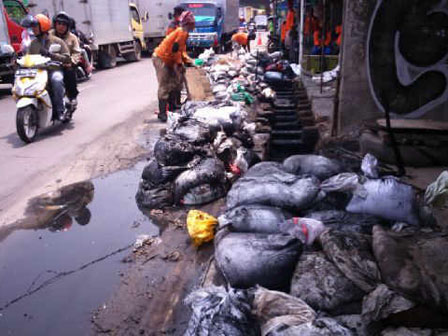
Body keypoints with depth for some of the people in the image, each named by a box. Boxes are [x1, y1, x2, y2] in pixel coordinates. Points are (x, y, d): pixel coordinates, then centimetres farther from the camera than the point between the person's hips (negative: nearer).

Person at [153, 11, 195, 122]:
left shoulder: (184, 33, 13)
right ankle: (162, 113, -10)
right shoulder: (182, 32, -18)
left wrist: (187, 60, 3)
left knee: (175, 83, 11)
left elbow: (182, 49, 15)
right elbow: (175, 49, -22)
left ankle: (171, 108, 19)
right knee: (164, 86, -11)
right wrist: (180, 63, -15)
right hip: (161, 59, -10)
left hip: (168, 60, 10)